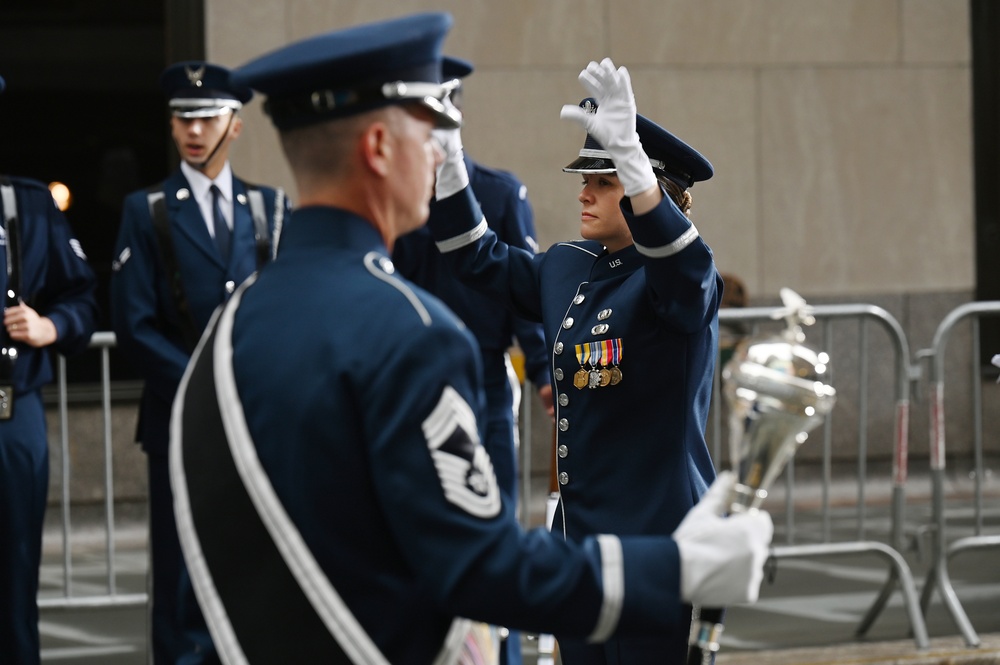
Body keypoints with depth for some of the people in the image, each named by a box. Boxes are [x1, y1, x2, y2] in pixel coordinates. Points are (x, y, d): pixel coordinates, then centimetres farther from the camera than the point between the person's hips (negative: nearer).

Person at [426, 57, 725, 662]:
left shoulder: (679, 276, -10)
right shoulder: (566, 269, 12)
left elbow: (684, 261, -33)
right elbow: (479, 259, 19)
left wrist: (626, 149, -45)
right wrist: (446, 156, 6)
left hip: (662, 537, -8)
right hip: (579, 529, 8)